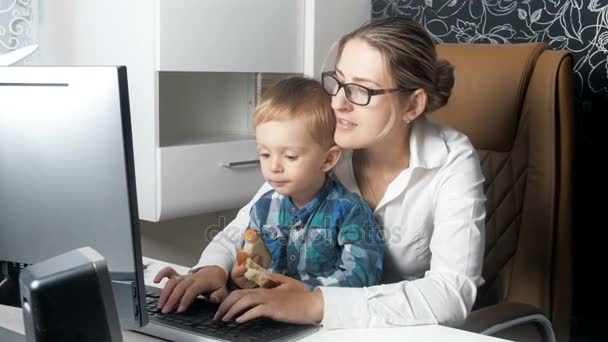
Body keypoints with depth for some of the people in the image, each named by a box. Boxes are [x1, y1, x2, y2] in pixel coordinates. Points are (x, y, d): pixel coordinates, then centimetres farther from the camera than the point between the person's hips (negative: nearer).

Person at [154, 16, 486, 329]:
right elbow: (244, 230, -2)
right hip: (336, 327, 3)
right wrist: (213, 268, -24)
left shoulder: (452, 162, -18)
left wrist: (316, 304, -37)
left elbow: (452, 293, -29)